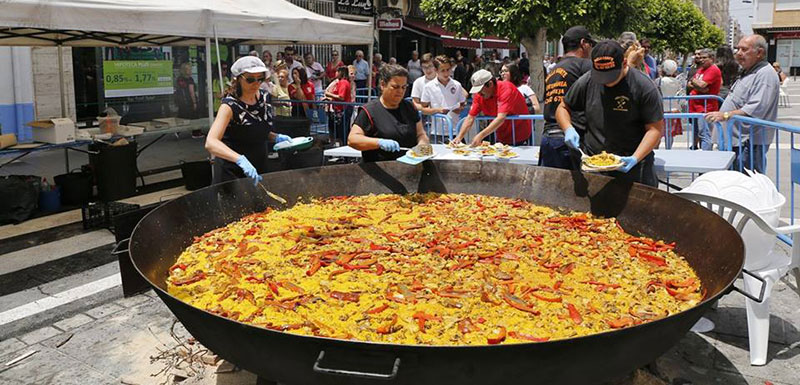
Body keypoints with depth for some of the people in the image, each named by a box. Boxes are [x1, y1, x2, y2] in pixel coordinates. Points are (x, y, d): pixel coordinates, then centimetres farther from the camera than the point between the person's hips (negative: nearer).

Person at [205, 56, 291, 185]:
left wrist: (276, 137, -2)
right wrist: (240, 159, -47)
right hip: (232, 173, -6)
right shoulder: (230, 105, -19)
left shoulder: (264, 98, -1)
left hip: (257, 169, 6)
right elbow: (210, 143, -33)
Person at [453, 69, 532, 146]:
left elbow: (501, 118, -35)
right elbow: (470, 118, -6)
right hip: (501, 138, 5)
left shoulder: (506, 88, -24)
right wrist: (459, 137, -21)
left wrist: (481, 135, -44)